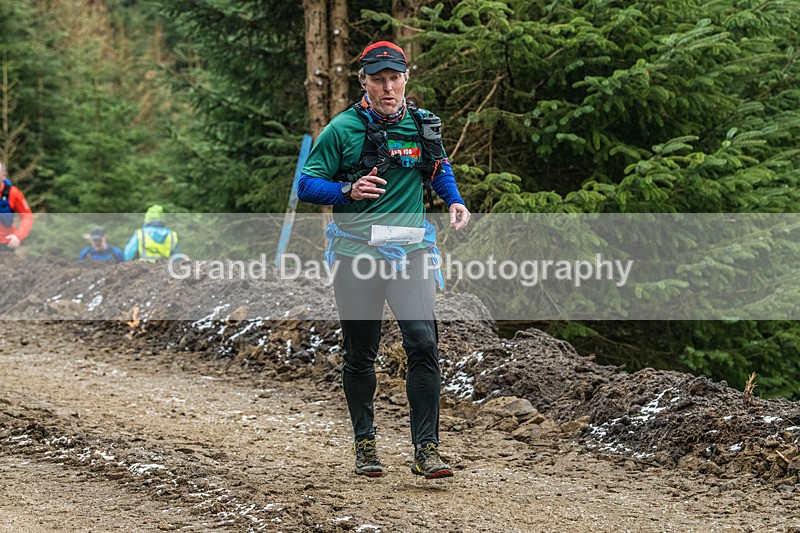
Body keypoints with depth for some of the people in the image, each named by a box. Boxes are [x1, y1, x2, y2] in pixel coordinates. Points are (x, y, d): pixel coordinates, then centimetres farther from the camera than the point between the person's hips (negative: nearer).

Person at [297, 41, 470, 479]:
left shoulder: (423, 125, 6)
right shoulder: (343, 129, -5)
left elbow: (439, 168, 26)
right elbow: (307, 184, -3)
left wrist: (454, 201, 7)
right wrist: (349, 191, -20)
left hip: (411, 250, 2)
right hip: (357, 252, -2)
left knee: (423, 344, -13)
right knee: (360, 355, 8)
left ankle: (426, 449, -10)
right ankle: (364, 442, 24)